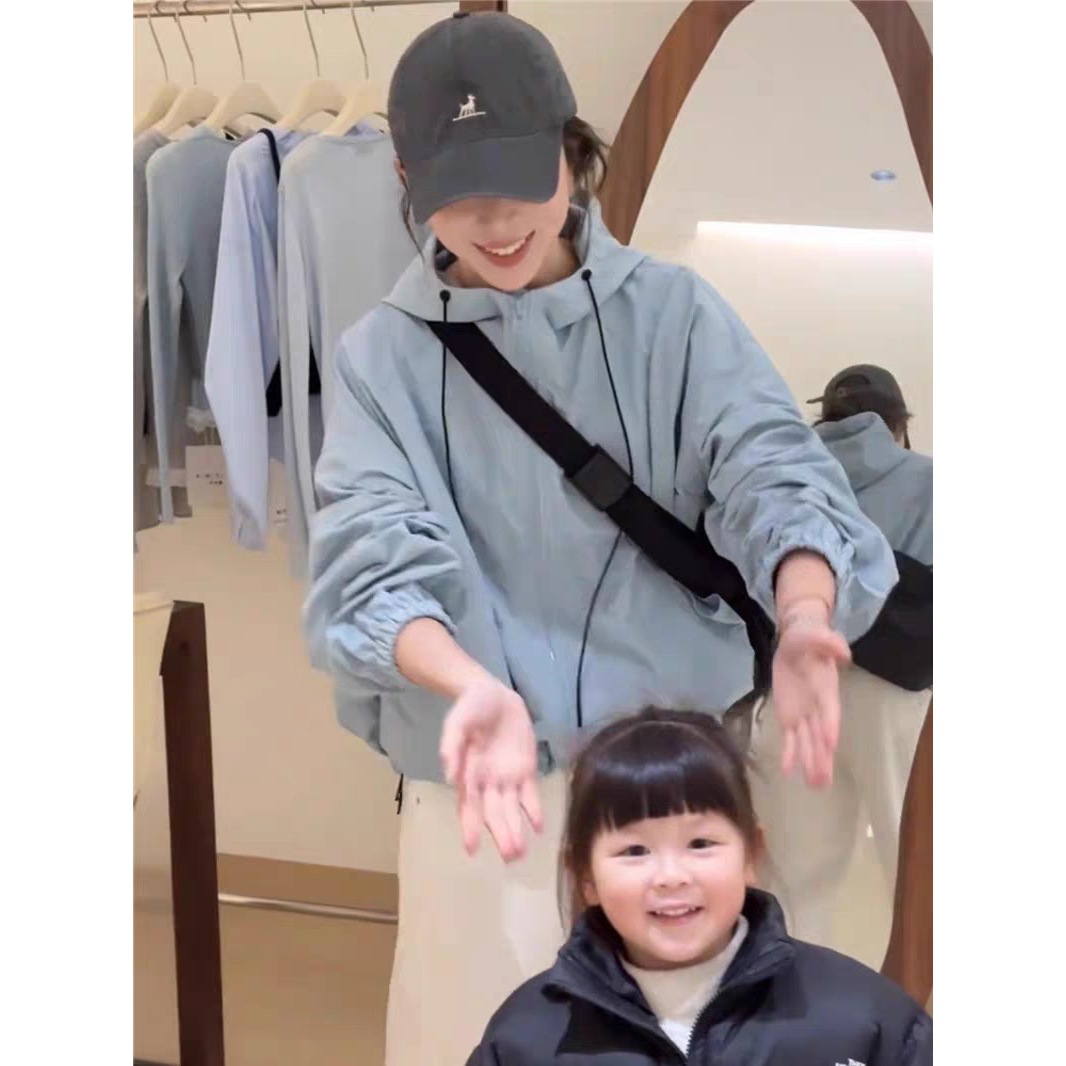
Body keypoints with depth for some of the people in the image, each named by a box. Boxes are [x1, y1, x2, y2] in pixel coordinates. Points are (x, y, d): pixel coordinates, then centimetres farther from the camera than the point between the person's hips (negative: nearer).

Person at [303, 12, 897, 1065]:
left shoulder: (673, 312, -2)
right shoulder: (382, 353, -3)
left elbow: (773, 471, -14)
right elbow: (372, 553, -16)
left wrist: (802, 617, -37)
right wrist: (473, 688, -36)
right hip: (477, 783, 0)